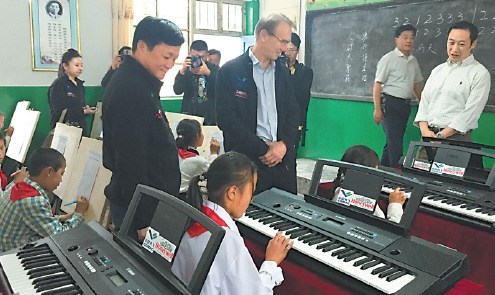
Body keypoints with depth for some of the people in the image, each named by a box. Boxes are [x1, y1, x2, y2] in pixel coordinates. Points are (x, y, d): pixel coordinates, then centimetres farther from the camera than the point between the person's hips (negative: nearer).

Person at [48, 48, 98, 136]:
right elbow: (60, 112, -16)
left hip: (81, 128, 7)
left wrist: (86, 108, -2)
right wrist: (84, 111, -18)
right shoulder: (58, 85, -9)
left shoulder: (79, 84, 14)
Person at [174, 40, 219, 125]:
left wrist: (208, 73, -28)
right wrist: (182, 71, -24)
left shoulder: (214, 69, 0)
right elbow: (177, 91, -11)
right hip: (189, 115, 0)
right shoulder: (186, 70, 2)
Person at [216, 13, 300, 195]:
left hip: (284, 158, 5)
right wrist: (263, 149, -13)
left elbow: (293, 112, 13)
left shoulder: (283, 71, 11)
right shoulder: (230, 71, -5)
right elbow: (226, 118, -11)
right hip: (247, 160, -5)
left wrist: (284, 144, -5)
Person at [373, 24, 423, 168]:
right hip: (390, 103, -7)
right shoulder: (388, 59, -7)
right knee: (394, 142, -10)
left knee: (396, 141, 12)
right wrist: (377, 109, -17)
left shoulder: (413, 61, 13)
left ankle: (384, 168, 23)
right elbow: (377, 85, -11)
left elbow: (417, 84, 22)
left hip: (405, 105, 7)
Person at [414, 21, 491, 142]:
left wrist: (441, 136, -17)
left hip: (456, 137, -4)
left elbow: (471, 112, -11)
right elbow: (425, 101, 9)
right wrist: (425, 130, -6)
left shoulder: (480, 74, -3)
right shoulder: (437, 70, 14)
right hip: (428, 135, 5)